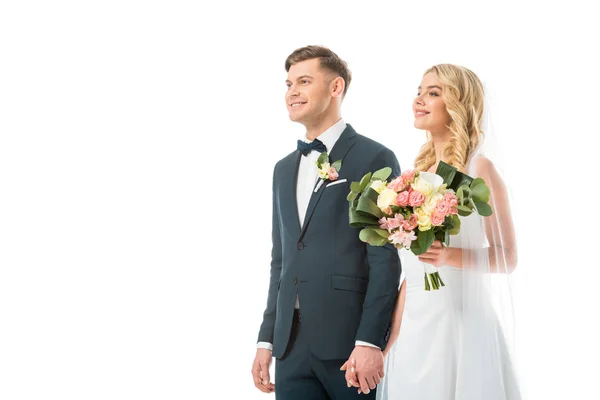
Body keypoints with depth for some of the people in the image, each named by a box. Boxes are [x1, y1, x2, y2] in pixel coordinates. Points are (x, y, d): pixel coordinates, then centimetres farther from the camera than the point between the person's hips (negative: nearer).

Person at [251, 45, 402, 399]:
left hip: (350, 341, -6)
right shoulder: (284, 169, 17)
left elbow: (385, 260, -9)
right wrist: (266, 340, 13)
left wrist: (370, 342, -15)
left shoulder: (374, 159, -4)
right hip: (291, 346, 6)